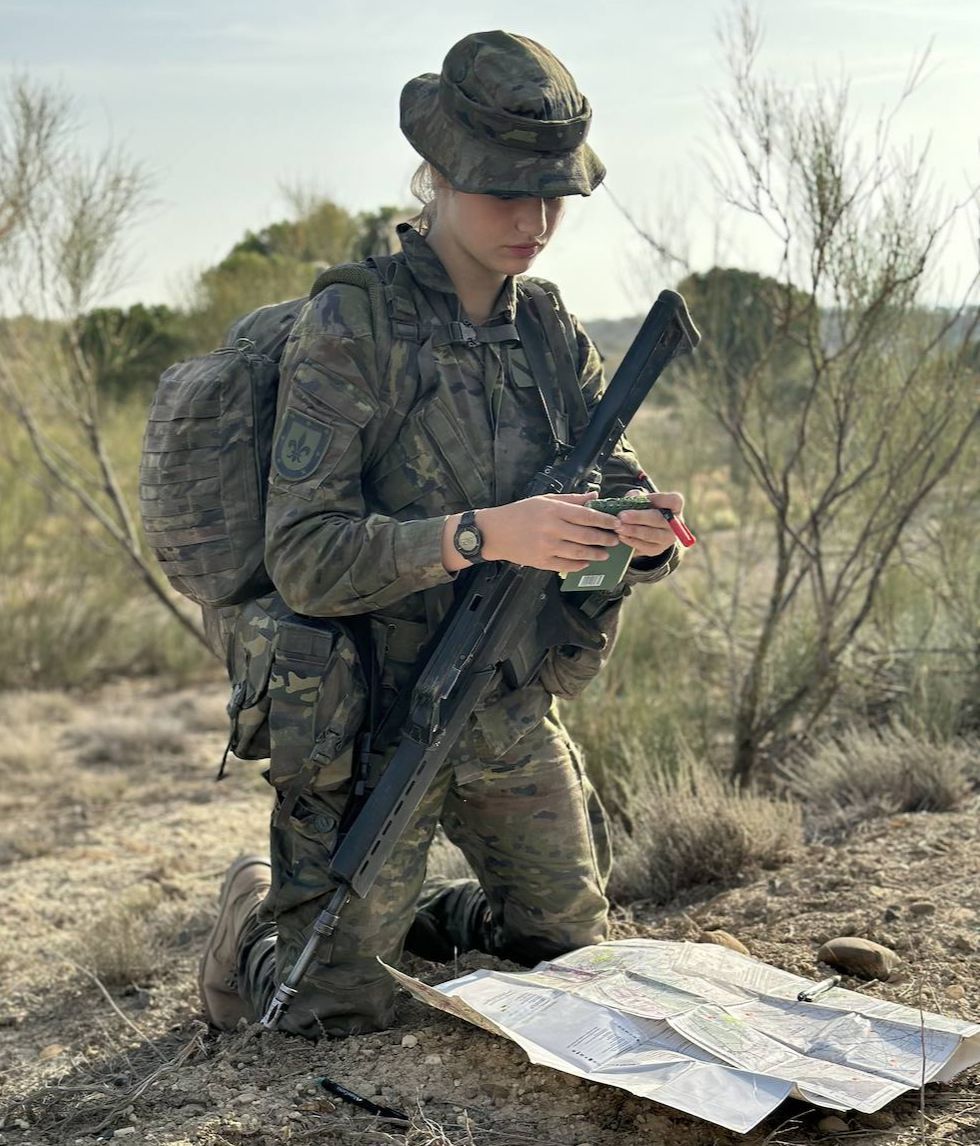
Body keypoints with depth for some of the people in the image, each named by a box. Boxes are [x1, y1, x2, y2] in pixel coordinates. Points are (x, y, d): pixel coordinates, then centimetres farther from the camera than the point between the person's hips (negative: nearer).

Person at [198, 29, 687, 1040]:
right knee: (334, 1012, -1)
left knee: (573, 955, 20)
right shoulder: (345, 331, -17)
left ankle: (397, 912, 43)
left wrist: (645, 534, -21)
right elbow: (304, 558, -24)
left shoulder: (553, 337, 3)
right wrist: (481, 534, -35)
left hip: (514, 721, 6)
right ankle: (259, 911, 30)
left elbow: (615, 490, 3)